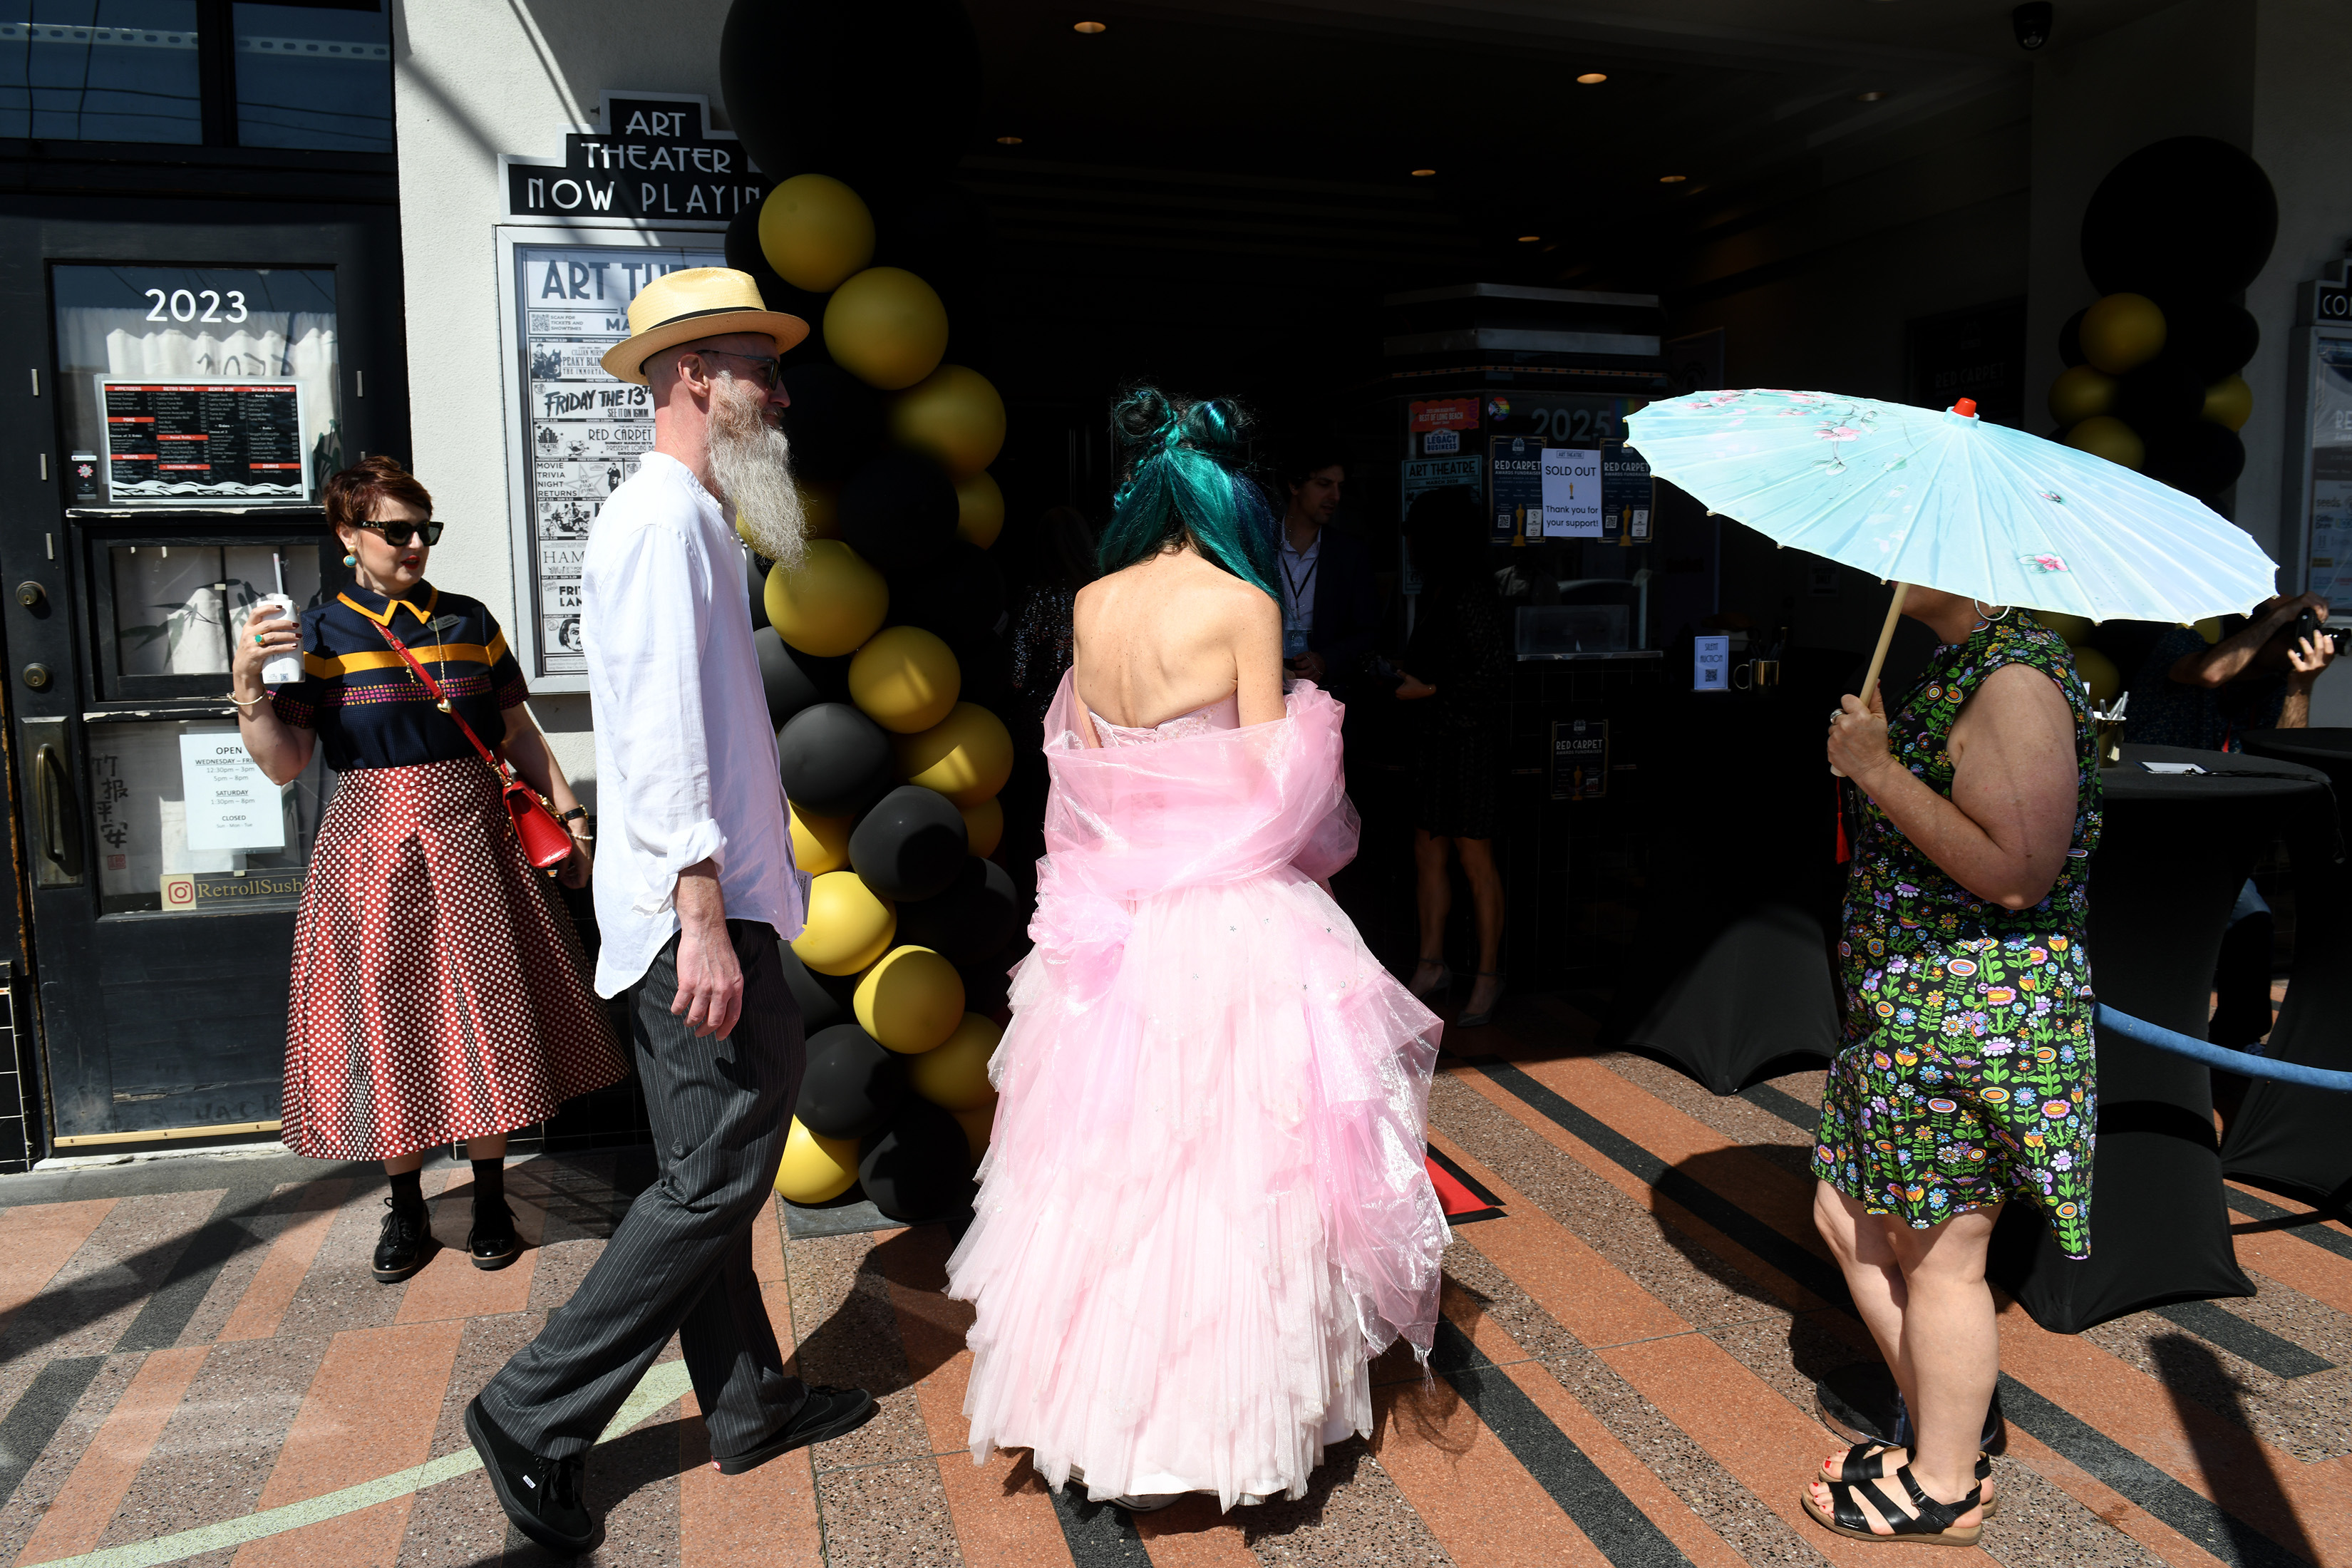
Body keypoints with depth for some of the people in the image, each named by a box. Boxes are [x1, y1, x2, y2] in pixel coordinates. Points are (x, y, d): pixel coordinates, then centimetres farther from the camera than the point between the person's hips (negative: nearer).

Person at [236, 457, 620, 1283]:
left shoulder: (468, 620, 7)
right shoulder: (320, 633, 0)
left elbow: (517, 728, 13)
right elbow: (283, 764, -4)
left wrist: (566, 810, 7)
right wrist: (247, 681, -18)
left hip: (471, 832, 2)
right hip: (373, 838, -1)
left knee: (482, 1008, 4)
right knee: (388, 1015, 4)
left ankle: (490, 1198, 19)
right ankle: (406, 1206, 21)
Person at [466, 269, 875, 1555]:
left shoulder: (687, 518, 19)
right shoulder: (664, 519, -12)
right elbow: (661, 735, -21)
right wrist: (704, 914, -24)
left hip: (705, 903, 11)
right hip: (698, 910, -11)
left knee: (713, 1169, 16)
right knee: (719, 1174, -4)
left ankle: (749, 1403, 29)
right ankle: (534, 1415, 9)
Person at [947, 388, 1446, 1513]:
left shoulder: (1093, 605, 3)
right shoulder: (1244, 605, -11)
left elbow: (1078, 760, 10)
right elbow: (1272, 784, -10)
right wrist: (1319, 833, 9)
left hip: (1113, 914, 5)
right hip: (1230, 916, -5)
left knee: (1109, 1156, 15)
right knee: (1224, 1162, 6)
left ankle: (1097, 1396, 31)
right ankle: (1217, 1412, 18)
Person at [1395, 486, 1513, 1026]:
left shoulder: (1474, 598, -16)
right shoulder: (1436, 591, 12)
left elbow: (1495, 681, -17)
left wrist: (1428, 690, -15)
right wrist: (1405, 670, 7)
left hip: (1470, 739, -9)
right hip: (1434, 738, 9)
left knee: (1474, 857, 0)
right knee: (1427, 851, 11)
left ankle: (1488, 977, 11)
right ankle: (1432, 966, 21)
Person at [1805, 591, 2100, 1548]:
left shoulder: (2019, 678, -19)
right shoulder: (1960, 665, 12)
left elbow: (2016, 874, -26)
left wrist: (1877, 769, -24)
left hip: (1975, 1014, -10)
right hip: (1908, 1007, 10)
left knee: (1939, 1255, 5)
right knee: (1848, 1219, 18)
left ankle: (1946, 1492, 25)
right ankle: (1942, 1437, 34)